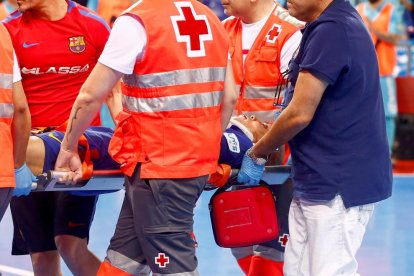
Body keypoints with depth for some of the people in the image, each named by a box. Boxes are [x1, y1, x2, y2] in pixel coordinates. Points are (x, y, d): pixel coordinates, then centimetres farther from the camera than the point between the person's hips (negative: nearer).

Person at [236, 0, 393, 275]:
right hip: (318, 182, 10)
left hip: (338, 184, -10)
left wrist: (256, 154, -3)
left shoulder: (331, 31, -18)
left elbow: (300, 114, -18)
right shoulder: (341, 23, 13)